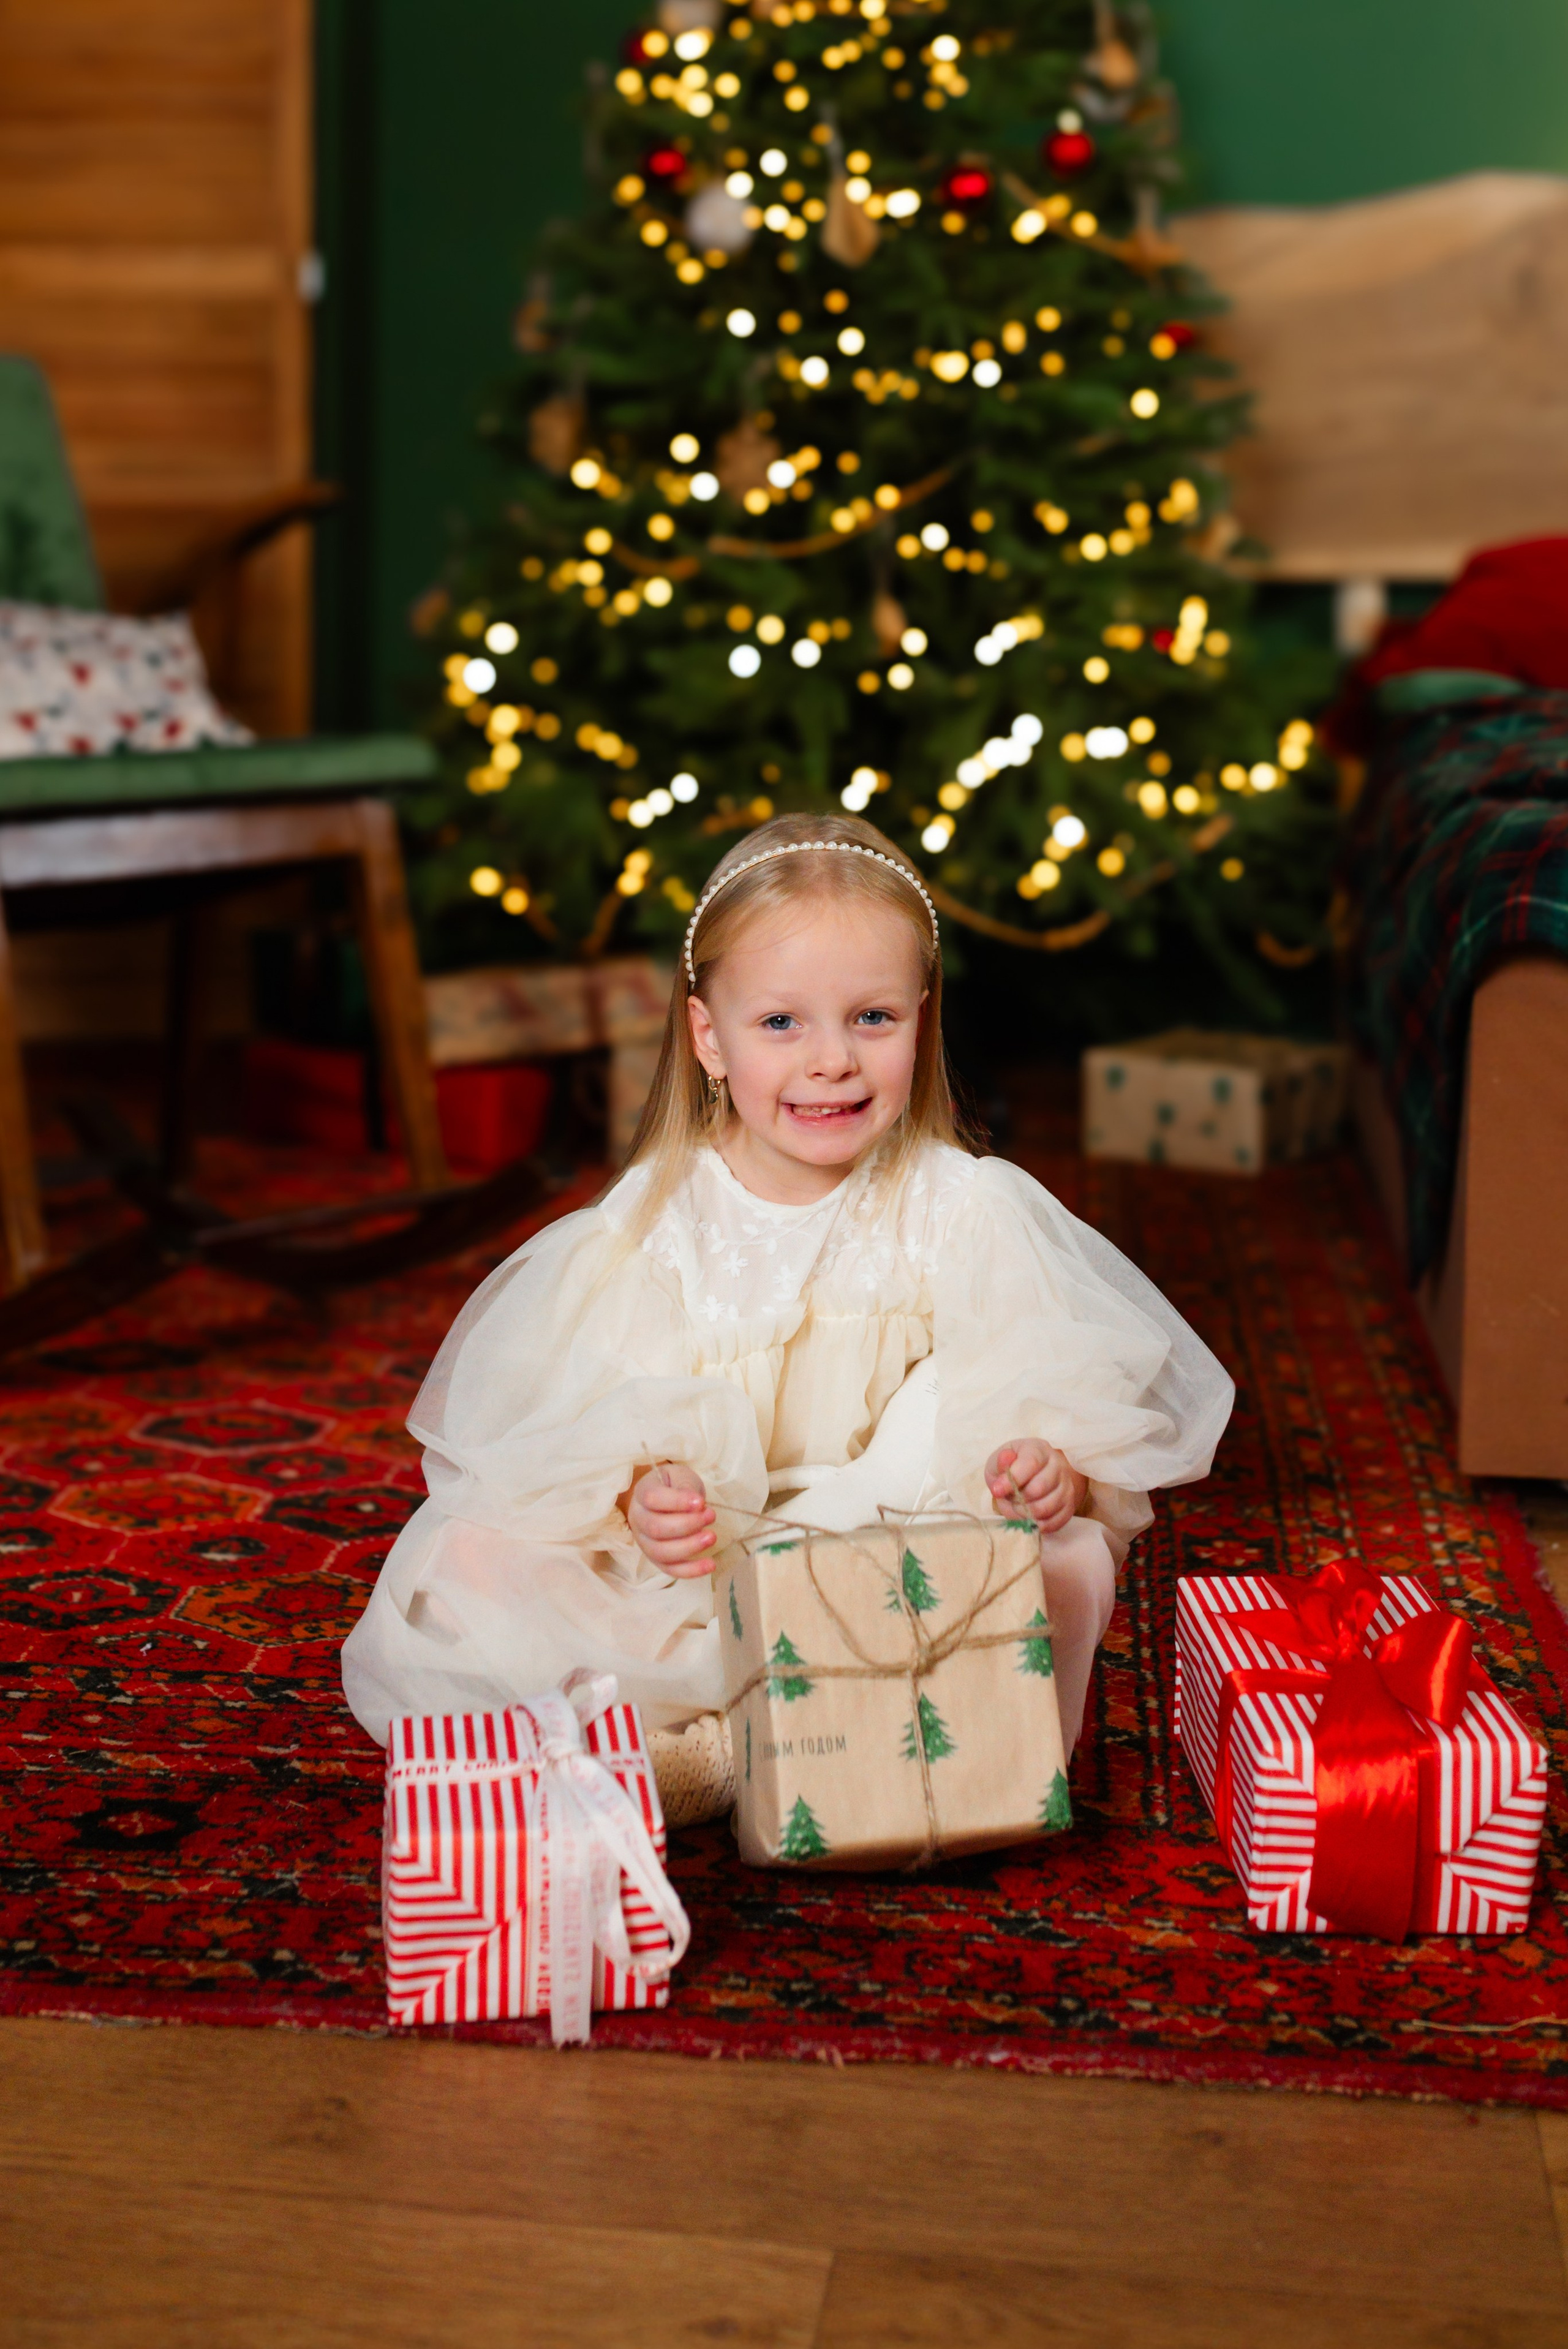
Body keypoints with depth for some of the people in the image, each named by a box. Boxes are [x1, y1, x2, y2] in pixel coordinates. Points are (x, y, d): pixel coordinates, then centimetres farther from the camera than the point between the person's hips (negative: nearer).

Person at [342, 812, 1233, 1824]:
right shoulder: (651, 1228, 1)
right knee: (468, 1560, -20)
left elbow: (1057, 1404, -4)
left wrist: (1055, 1470, -26)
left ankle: (701, 1751, -30)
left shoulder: (966, 1211, 0)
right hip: (689, 1583, 1)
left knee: (1075, 1566, -29)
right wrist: (639, 1499, -25)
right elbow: (578, 1436, -3)